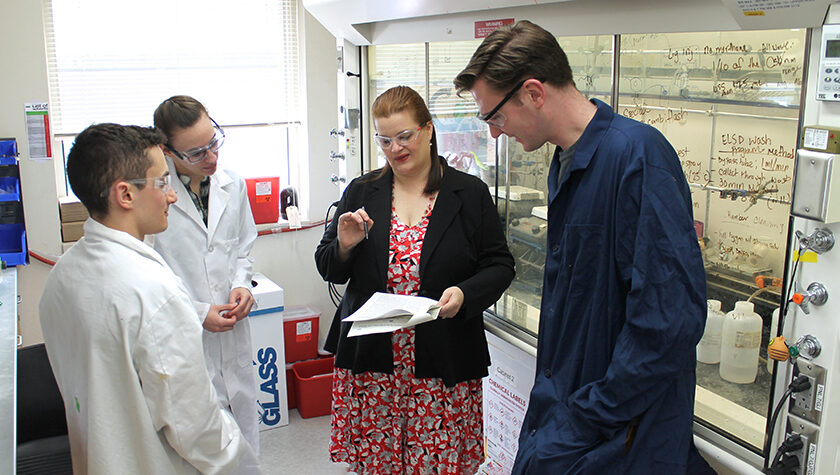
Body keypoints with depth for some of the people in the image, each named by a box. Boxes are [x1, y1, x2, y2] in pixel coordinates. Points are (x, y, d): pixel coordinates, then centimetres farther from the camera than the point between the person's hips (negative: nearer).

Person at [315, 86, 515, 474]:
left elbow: (500, 266, 2)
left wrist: (464, 294, -17)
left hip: (443, 364, -2)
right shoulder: (361, 193, 7)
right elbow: (328, 269, 12)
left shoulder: (470, 193, 1)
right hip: (371, 360, 2)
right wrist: (345, 247, -10)